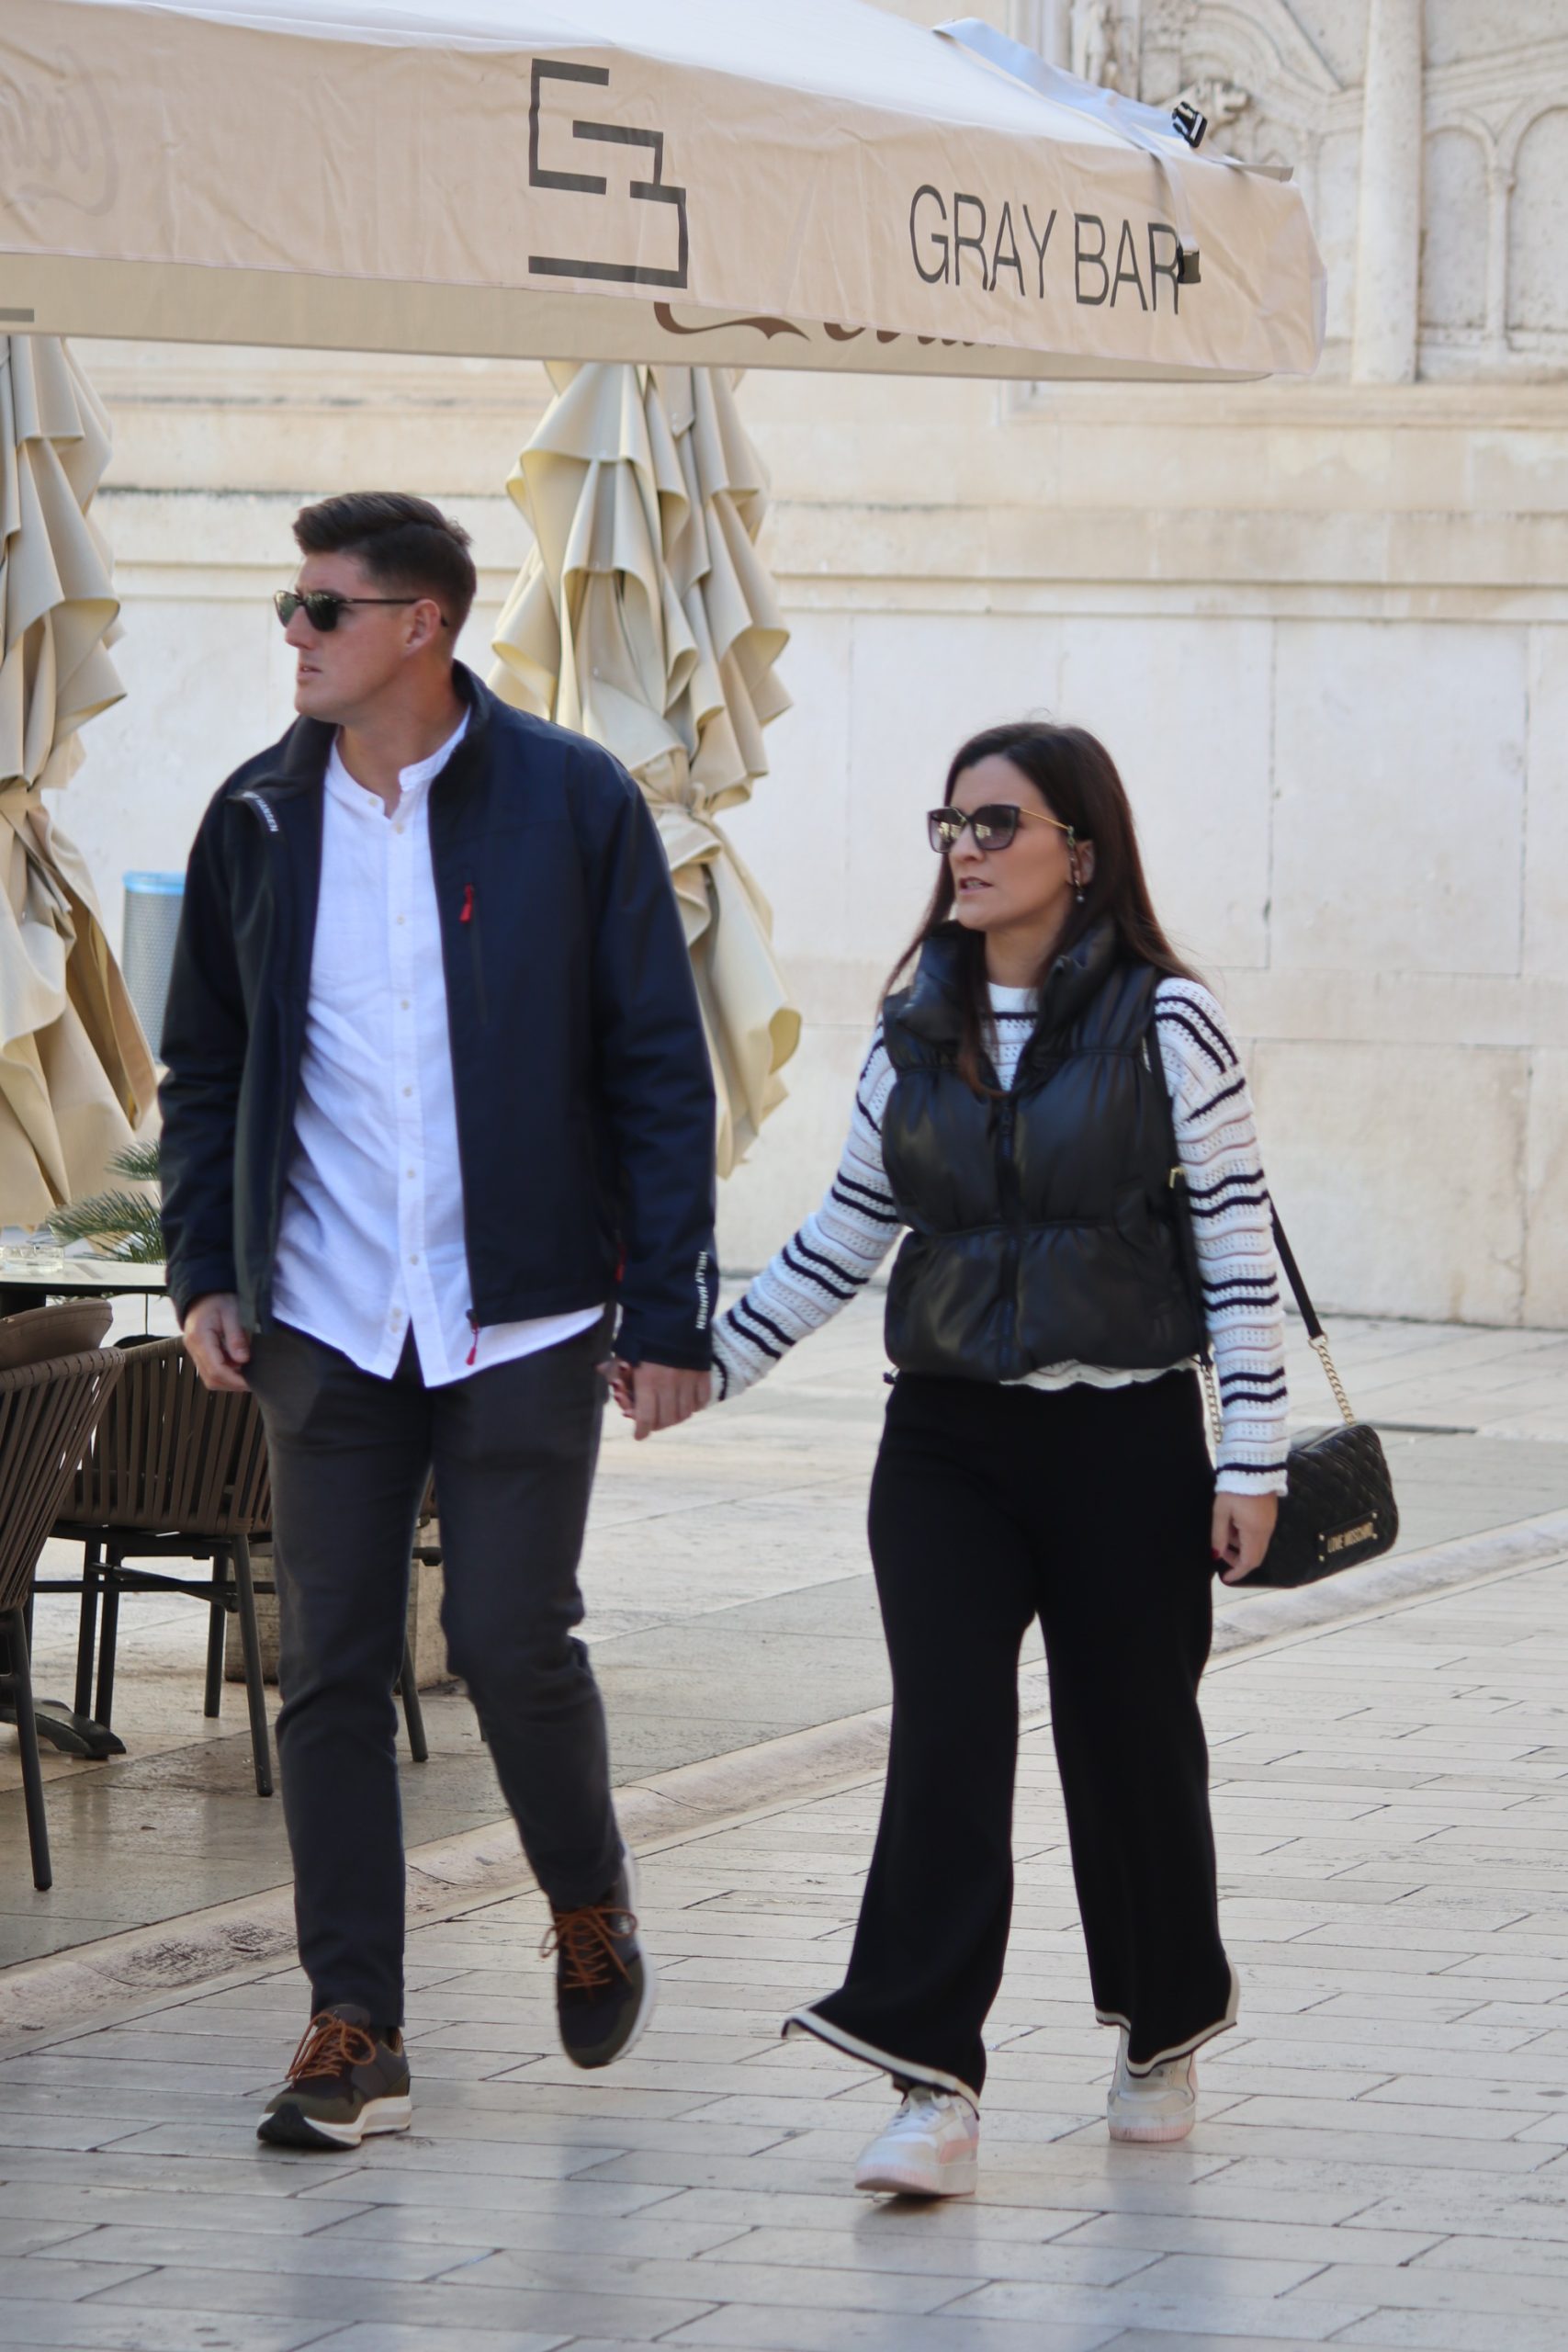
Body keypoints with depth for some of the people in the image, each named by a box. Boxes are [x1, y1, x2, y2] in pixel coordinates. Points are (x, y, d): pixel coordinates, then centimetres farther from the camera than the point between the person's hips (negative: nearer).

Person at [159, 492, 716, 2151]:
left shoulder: (570, 804, -4)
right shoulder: (260, 819, 6)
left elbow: (660, 1070, -2)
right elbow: (204, 1065, 15)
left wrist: (669, 1315, -6)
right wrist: (203, 1268, 3)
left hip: (524, 1317, -3)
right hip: (326, 1321, 3)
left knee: (513, 1643, -5)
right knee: (331, 1669, 1)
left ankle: (590, 1906, 25)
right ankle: (353, 2031, 7)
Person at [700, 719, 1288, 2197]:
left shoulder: (1162, 1021, -5)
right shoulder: (915, 1029, 8)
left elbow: (1237, 1243, -5)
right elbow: (846, 1236, 17)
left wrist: (1252, 1459, -8)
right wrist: (707, 1359, 12)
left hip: (1122, 1438, -3)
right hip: (947, 1439, 3)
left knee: (1128, 1741, 7)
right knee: (946, 1739, -9)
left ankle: (1164, 2034, 30)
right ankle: (933, 2089, -13)